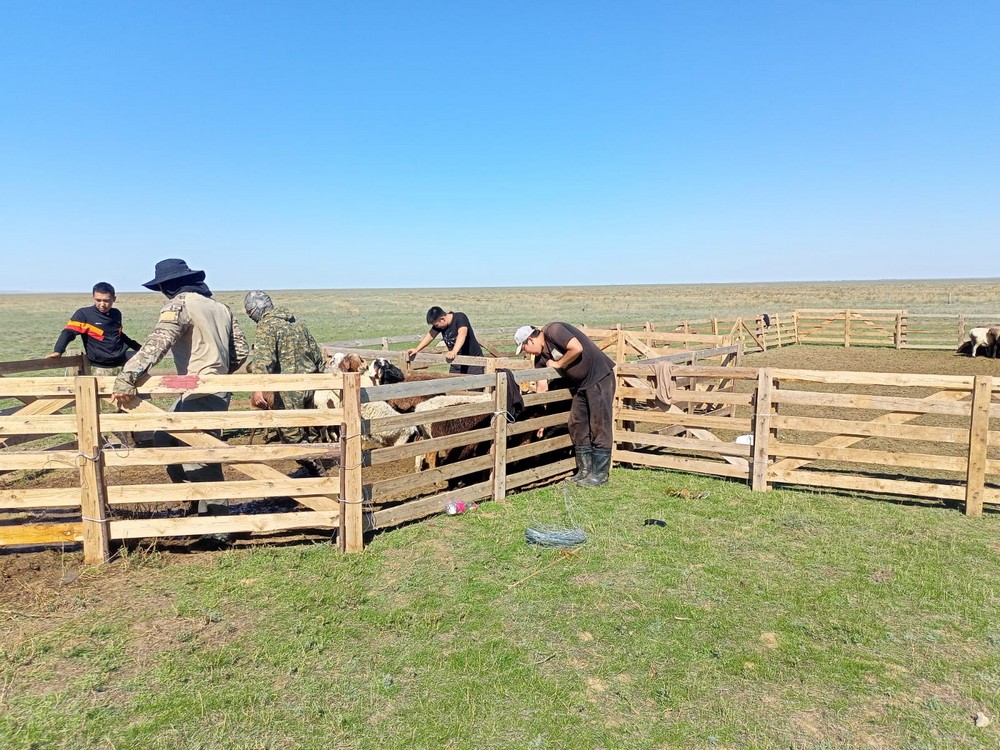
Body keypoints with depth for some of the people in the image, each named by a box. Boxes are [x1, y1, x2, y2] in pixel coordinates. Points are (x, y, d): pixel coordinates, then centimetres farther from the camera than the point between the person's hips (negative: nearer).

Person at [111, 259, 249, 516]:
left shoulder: (178, 305, -7)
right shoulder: (219, 306, 16)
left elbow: (156, 344, -25)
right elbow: (241, 349, 15)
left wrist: (127, 377, -34)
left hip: (200, 395, -9)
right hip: (217, 389, 9)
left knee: (201, 459, -4)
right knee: (164, 438, 18)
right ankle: (198, 501, 23)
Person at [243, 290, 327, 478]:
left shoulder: (266, 325, -9)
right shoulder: (296, 321, 15)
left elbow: (263, 359, -24)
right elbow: (315, 351, 19)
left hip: (289, 388, -8)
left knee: (291, 433, 1)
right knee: (309, 429, 18)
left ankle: (315, 471, 3)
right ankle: (313, 468, 28)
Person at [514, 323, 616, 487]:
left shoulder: (553, 331, -17)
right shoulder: (541, 356, 6)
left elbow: (577, 348, -28)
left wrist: (558, 364, -12)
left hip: (600, 377, -9)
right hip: (580, 385, 9)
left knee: (599, 426, -4)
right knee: (576, 425, 9)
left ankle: (600, 474, 2)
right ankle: (585, 470, 18)